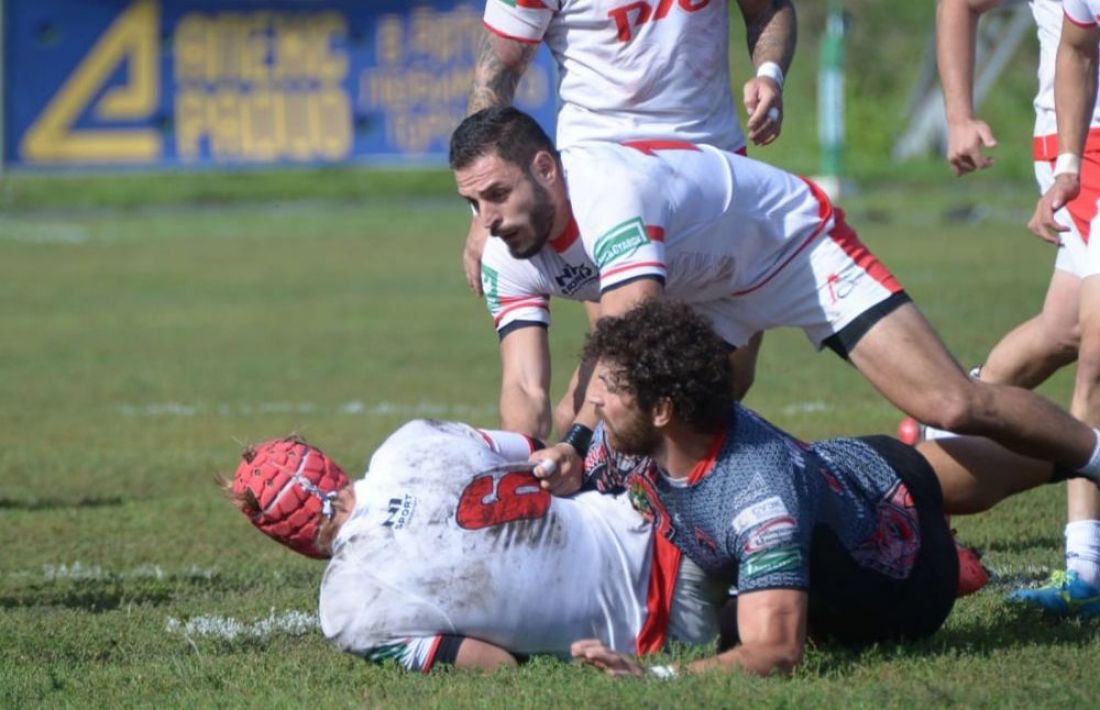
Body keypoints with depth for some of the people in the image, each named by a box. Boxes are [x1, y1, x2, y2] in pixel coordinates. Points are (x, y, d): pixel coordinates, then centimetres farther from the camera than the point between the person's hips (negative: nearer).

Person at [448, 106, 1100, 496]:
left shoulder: (609, 188, -39)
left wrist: (577, 445, -62)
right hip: (702, 296, 8)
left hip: (798, 246, -8)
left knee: (953, 407, -15)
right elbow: (525, 387, -18)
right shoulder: (509, 256, -14)